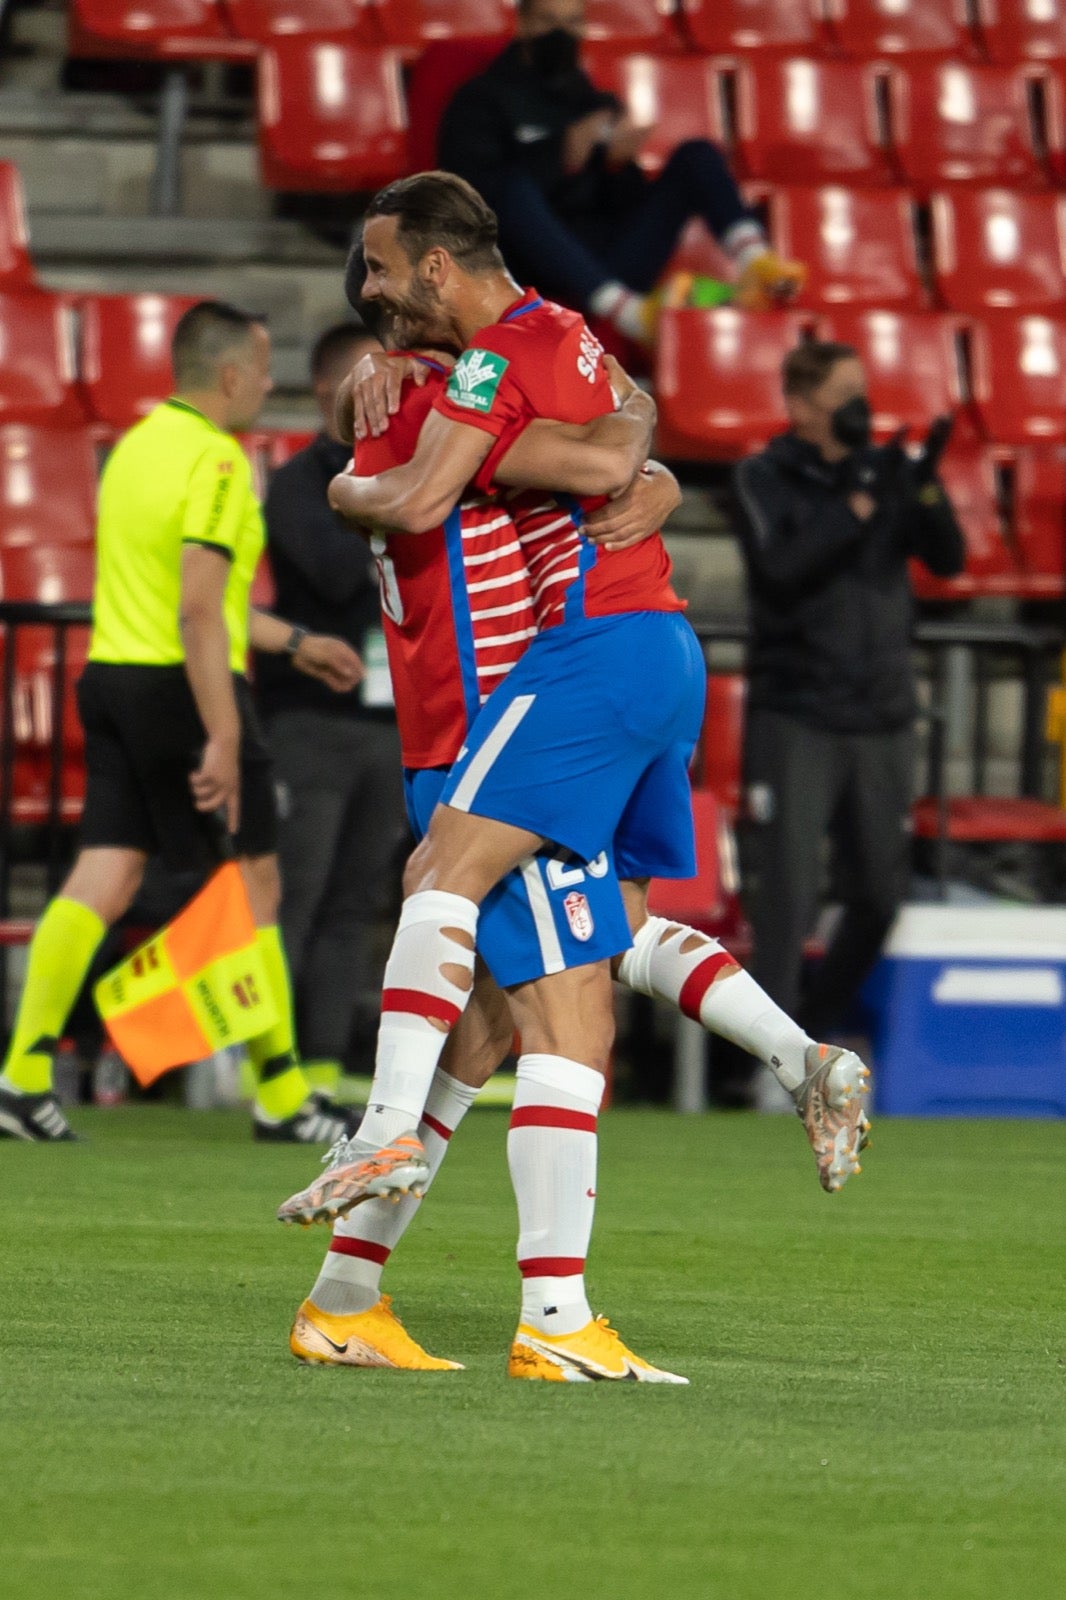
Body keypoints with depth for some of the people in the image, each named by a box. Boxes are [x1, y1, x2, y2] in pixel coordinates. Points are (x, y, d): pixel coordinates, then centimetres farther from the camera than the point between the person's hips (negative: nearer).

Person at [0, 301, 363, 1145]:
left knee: (102, 879, 4)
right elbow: (198, 612, -23)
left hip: (112, 675, 8)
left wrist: (292, 641, 32)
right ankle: (280, 1097, 10)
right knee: (253, 883, 3)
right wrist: (223, 739, -23)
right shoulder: (217, 461, -15)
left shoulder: (137, 445, 14)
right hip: (184, 687, -8)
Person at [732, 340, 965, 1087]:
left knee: (883, 892, 7)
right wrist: (858, 506, -21)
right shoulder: (766, 479, -1)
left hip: (884, 717, 4)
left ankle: (824, 1026, 26)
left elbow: (948, 559, -1)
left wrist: (926, 488, -17)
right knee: (788, 890, -9)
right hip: (796, 715, -4)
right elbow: (782, 569, -16)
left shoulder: (884, 470, 8)